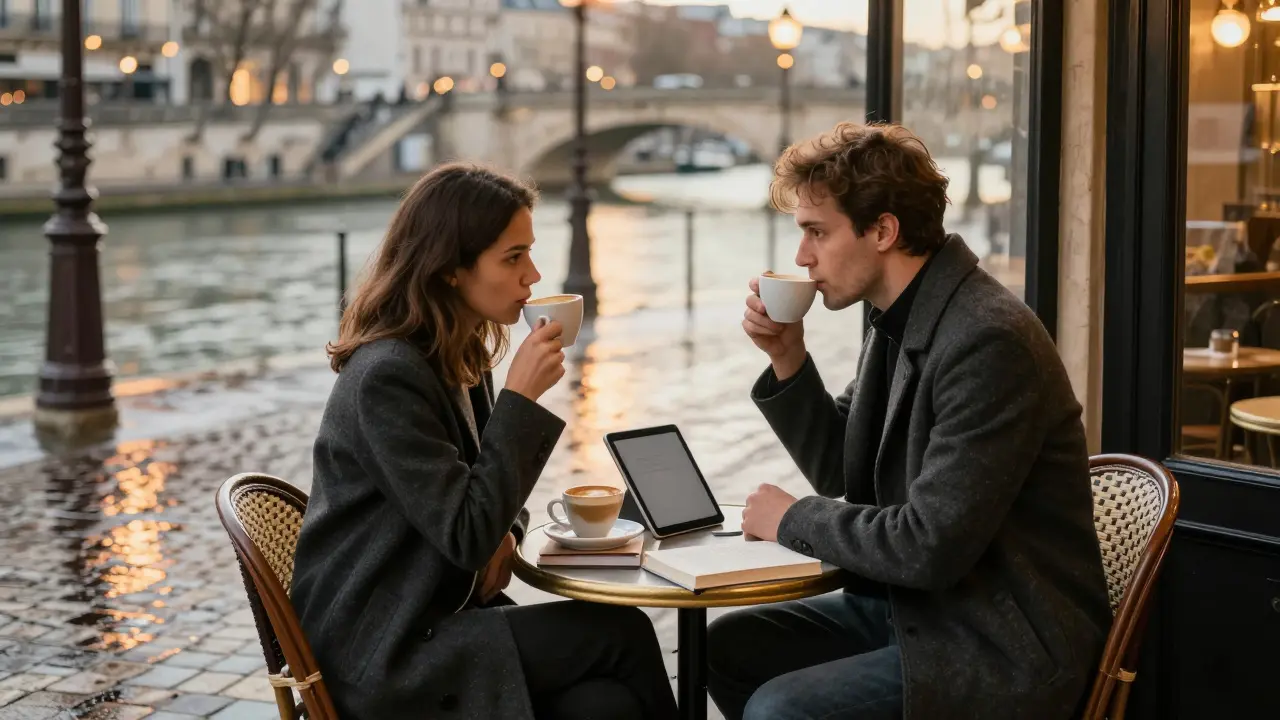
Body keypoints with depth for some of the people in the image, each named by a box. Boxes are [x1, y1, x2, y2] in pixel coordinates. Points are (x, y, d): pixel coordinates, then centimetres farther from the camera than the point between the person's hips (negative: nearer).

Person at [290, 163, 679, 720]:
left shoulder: (462, 359, 9)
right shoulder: (387, 376, -19)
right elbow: (466, 538, -22)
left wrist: (505, 532, -2)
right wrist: (521, 397, -20)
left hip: (445, 612, 8)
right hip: (384, 654, -8)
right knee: (623, 634, -15)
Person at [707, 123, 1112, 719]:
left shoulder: (988, 341, -24)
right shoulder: (898, 320, 5)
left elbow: (931, 546, -27)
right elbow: (843, 477, 14)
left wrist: (795, 520, -12)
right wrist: (787, 358, -1)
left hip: (1003, 648, -9)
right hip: (912, 605, 9)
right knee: (727, 645, 7)